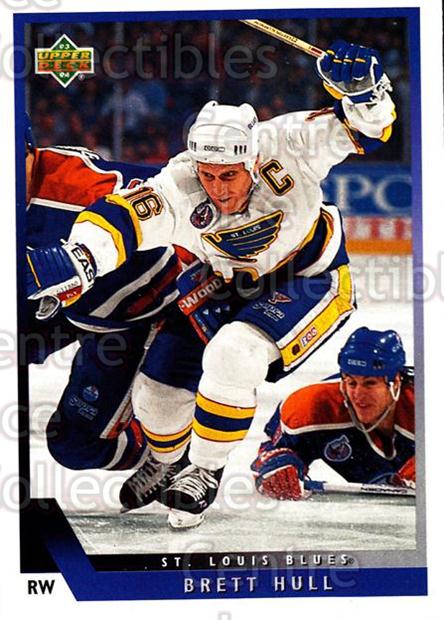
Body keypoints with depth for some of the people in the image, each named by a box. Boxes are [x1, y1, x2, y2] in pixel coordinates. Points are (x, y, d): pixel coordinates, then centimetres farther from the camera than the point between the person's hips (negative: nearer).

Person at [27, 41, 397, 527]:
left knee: (233, 355, -29)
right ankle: (163, 464, 37)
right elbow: (117, 218, -37)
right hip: (227, 281, 4)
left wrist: (361, 86, -50)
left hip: (308, 277, -3)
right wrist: (75, 262, -56)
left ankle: (206, 472, -6)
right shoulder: (178, 189, -29)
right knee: (160, 382, 2)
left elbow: (367, 127, -28)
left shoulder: (285, 149, -32)